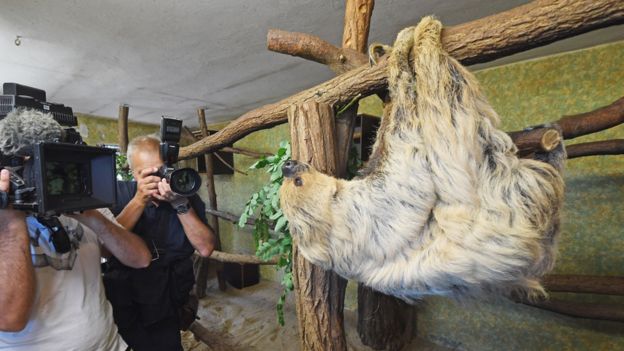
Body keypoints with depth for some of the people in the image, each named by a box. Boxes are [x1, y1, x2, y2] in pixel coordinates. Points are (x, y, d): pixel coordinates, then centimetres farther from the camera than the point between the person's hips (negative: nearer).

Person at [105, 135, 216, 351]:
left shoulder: (186, 195, -7)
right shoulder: (120, 194, -7)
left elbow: (205, 249, -16)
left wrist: (181, 205, -26)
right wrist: (139, 200, -27)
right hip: (126, 309, 0)